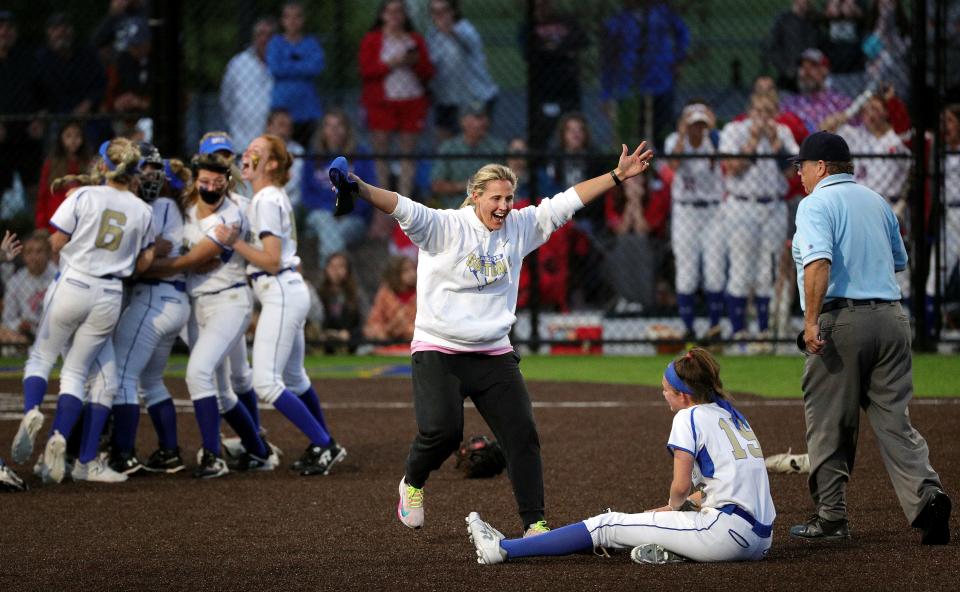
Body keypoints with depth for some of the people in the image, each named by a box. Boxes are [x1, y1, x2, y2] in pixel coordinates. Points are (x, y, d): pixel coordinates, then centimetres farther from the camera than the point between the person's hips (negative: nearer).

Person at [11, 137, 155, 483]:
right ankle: (59, 439, -11)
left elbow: (56, 244, -2)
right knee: (76, 373, 9)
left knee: (40, 359, 12)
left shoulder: (83, 197, -5)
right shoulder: (142, 211, 5)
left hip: (72, 286, -2)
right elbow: (142, 264, 10)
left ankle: (32, 410, -18)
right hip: (110, 296, 2)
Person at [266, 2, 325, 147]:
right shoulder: (276, 43, 8)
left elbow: (318, 65, -7)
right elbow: (275, 68, -7)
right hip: (283, 104, -1)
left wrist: (289, 67, -6)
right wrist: (304, 66, -3)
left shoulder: (311, 43, 10)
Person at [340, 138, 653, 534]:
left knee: (522, 434, -5)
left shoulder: (519, 227, 7)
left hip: (495, 356, 5)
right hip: (439, 352, -5)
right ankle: (412, 483, 13)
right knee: (442, 431, -20)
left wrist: (617, 176, 12)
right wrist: (357, 188, -41)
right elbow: (401, 207, -23)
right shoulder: (443, 227, -9)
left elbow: (565, 203, 13)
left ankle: (535, 524, 2)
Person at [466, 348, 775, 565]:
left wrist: (673, 505, 13)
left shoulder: (690, 417, -3)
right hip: (762, 537, 8)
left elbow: (681, 485, -8)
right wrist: (678, 508, 24)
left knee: (608, 525, -1)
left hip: (727, 532, -8)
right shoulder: (731, 414, 21)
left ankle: (503, 549, 2)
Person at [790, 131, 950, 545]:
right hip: (891, 317, 6)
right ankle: (926, 493, -16)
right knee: (894, 418, 4)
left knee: (829, 425, 4)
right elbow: (899, 261, 28)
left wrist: (811, 320, -23)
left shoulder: (817, 203, -4)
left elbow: (819, 261, -20)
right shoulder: (877, 202, 18)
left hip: (841, 320, -6)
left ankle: (831, 516, 7)